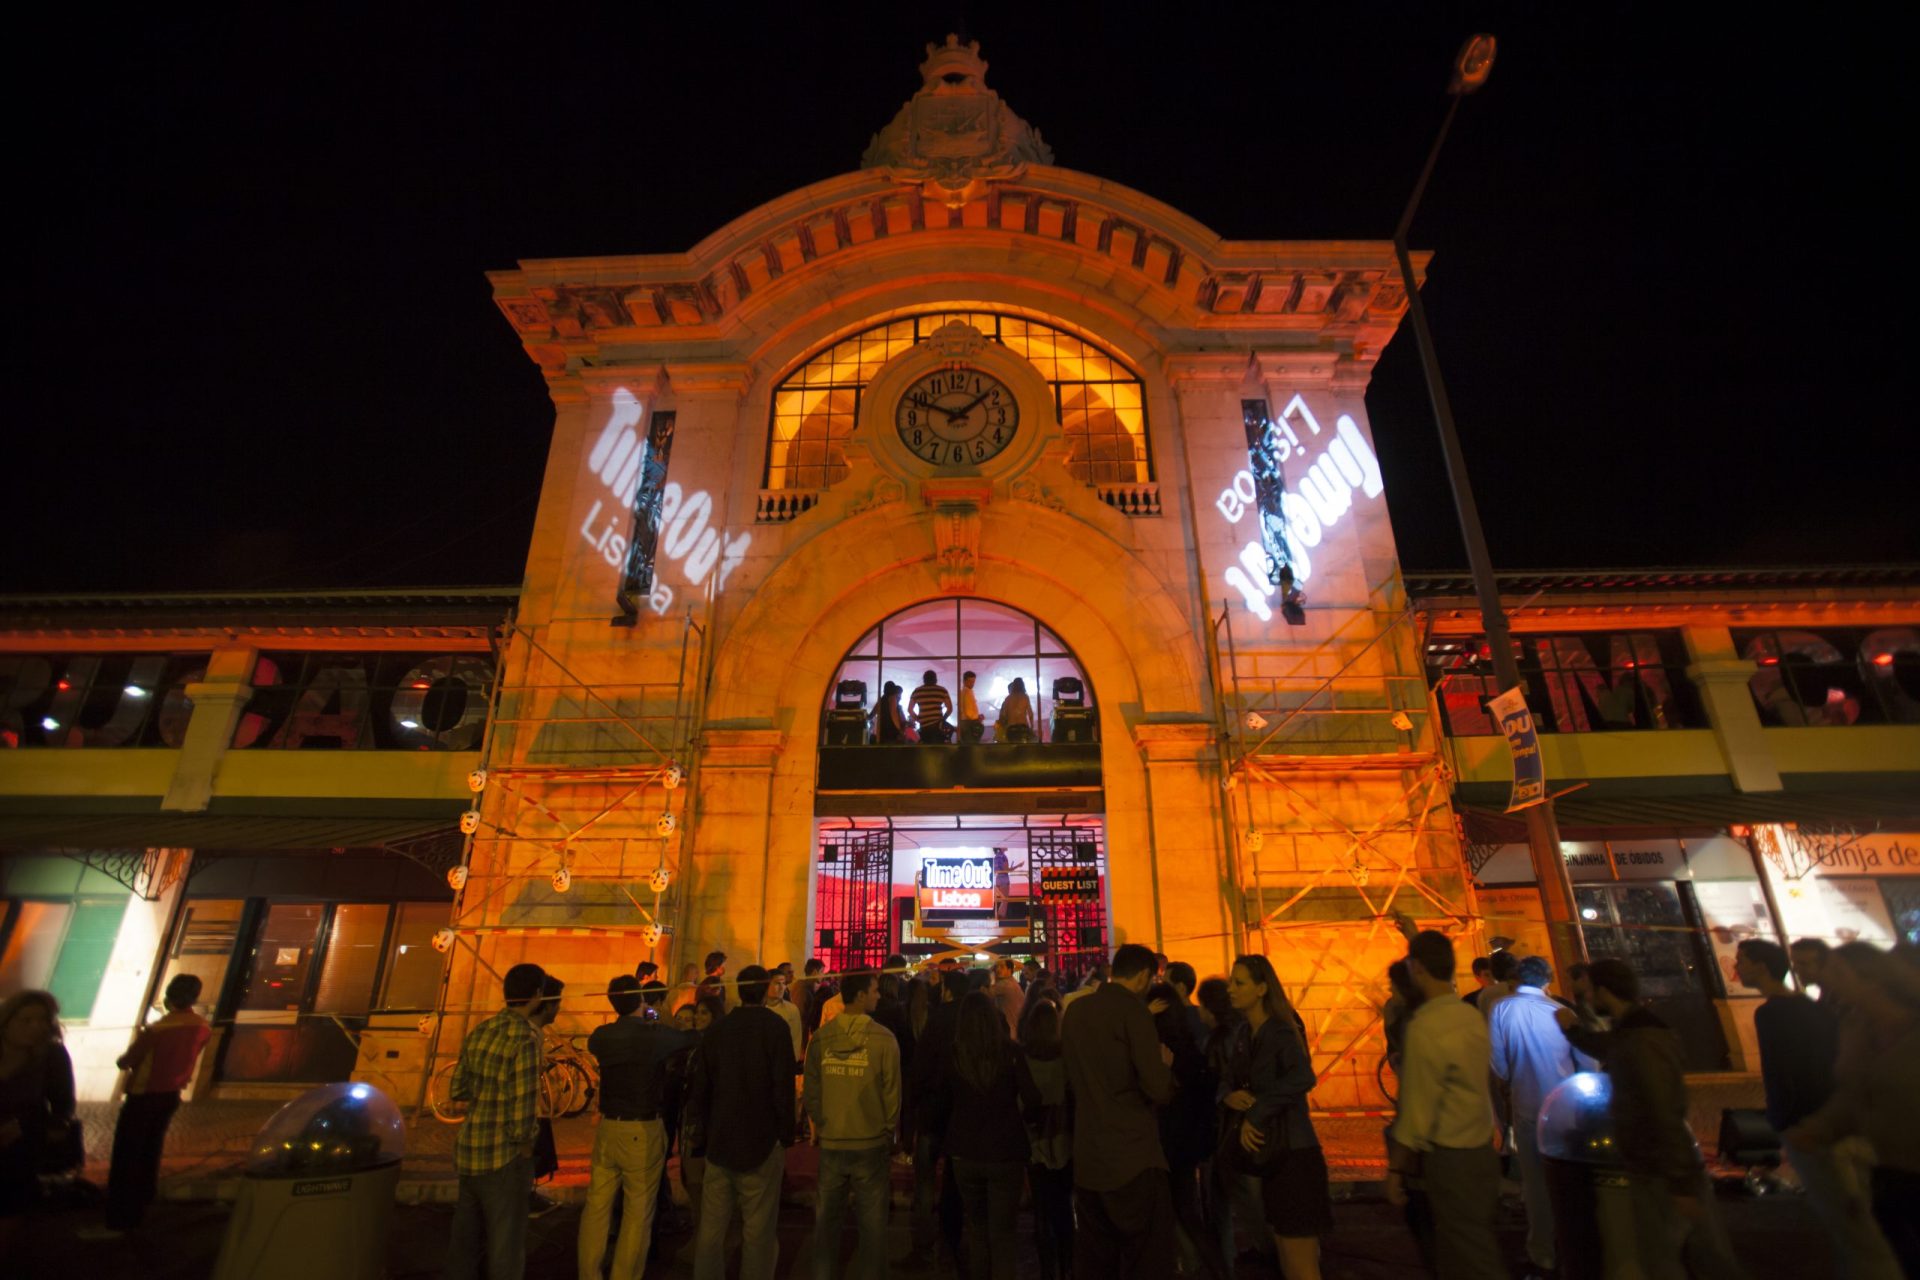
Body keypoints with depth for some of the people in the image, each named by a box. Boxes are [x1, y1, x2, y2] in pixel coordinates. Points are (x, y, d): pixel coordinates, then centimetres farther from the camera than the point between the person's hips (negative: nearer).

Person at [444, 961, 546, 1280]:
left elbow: (457, 1090, 11)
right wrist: (523, 1143, -7)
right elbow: (524, 1100, -20)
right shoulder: (526, 1036, -18)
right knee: (504, 1244, 5)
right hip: (503, 1155, -7)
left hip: (469, 1150, 8)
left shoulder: (480, 1031, 4)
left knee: (466, 1236, 20)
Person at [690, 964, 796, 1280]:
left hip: (719, 1141, 4)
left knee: (711, 1226, 12)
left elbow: (701, 1088, 8)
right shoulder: (775, 1026, -9)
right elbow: (784, 1087, -12)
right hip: (762, 1141, -4)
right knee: (758, 1230, 4)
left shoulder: (718, 1028, 4)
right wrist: (786, 1136, -3)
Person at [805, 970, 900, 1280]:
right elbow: (892, 1092, -8)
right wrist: (888, 1132, 8)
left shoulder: (820, 1038, -6)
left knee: (827, 1218, 19)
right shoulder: (884, 1039, -14)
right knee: (872, 1222, 12)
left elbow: (810, 1092, -1)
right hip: (871, 1143, -3)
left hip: (830, 1143, 3)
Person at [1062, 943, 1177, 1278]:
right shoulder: (1133, 1009, -14)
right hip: (1132, 1156, -7)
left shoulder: (1076, 1011, 8)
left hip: (1086, 1157, 7)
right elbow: (1159, 1089, -18)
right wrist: (1165, 1064, 1)